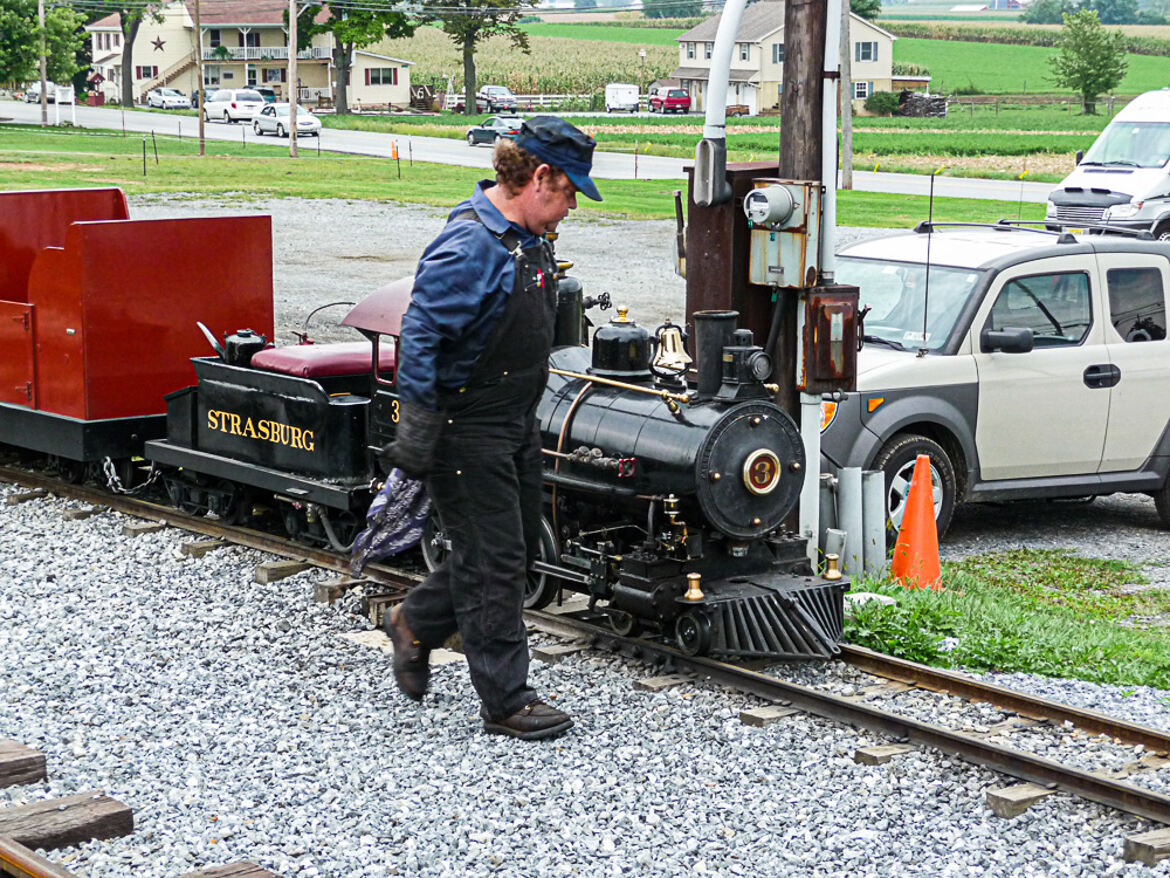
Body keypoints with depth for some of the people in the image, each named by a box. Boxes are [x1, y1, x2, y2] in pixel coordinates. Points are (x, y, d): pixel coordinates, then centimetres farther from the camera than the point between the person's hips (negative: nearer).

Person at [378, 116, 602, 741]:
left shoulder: (530, 237, 8)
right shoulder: (469, 246, -22)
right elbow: (419, 336, -24)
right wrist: (416, 431, -25)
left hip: (515, 422, 10)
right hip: (465, 427, -10)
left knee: (520, 545, 17)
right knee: (494, 560, -3)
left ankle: (416, 623, 35)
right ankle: (505, 702, 6)